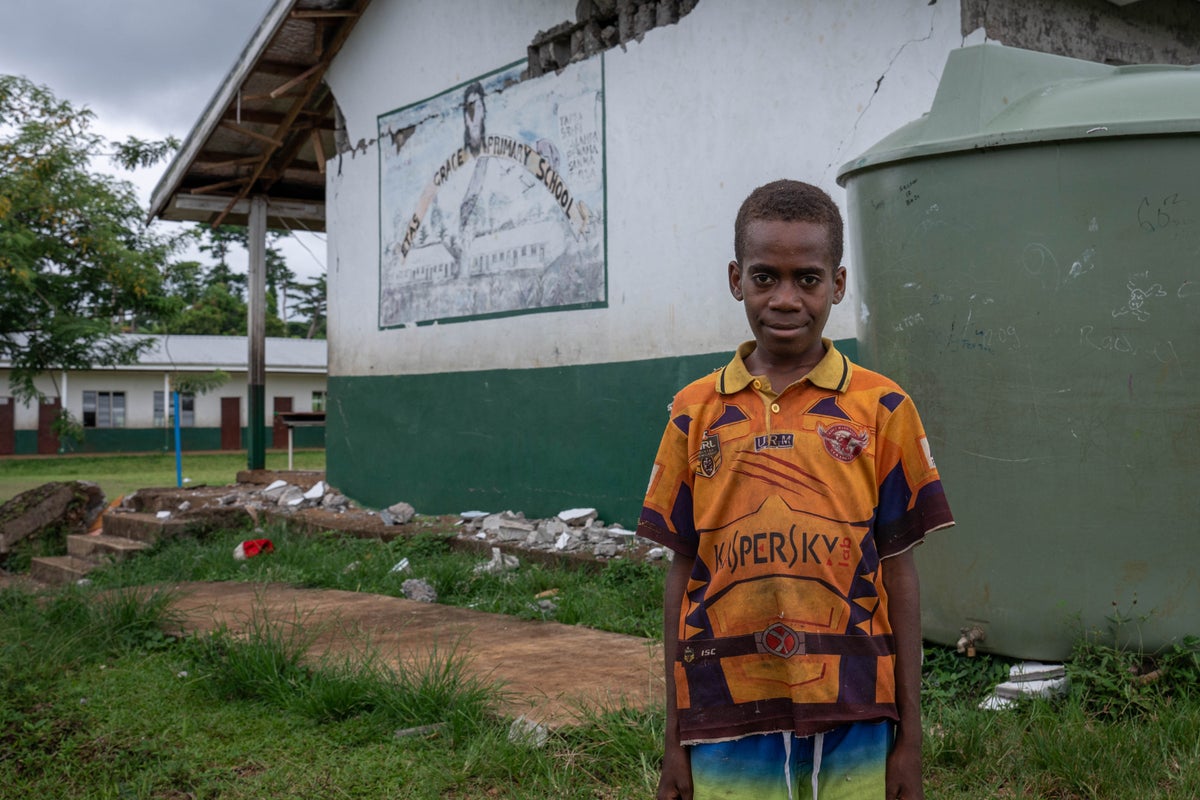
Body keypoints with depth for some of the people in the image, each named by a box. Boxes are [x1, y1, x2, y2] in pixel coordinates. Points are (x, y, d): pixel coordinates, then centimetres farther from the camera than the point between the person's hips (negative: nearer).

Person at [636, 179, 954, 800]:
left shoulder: (880, 409, -2)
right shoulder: (696, 413, 1)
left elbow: (897, 574, 2)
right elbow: (682, 574, 5)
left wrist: (909, 735, 3)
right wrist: (675, 738, 7)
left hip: (852, 716, -1)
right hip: (727, 715, 1)